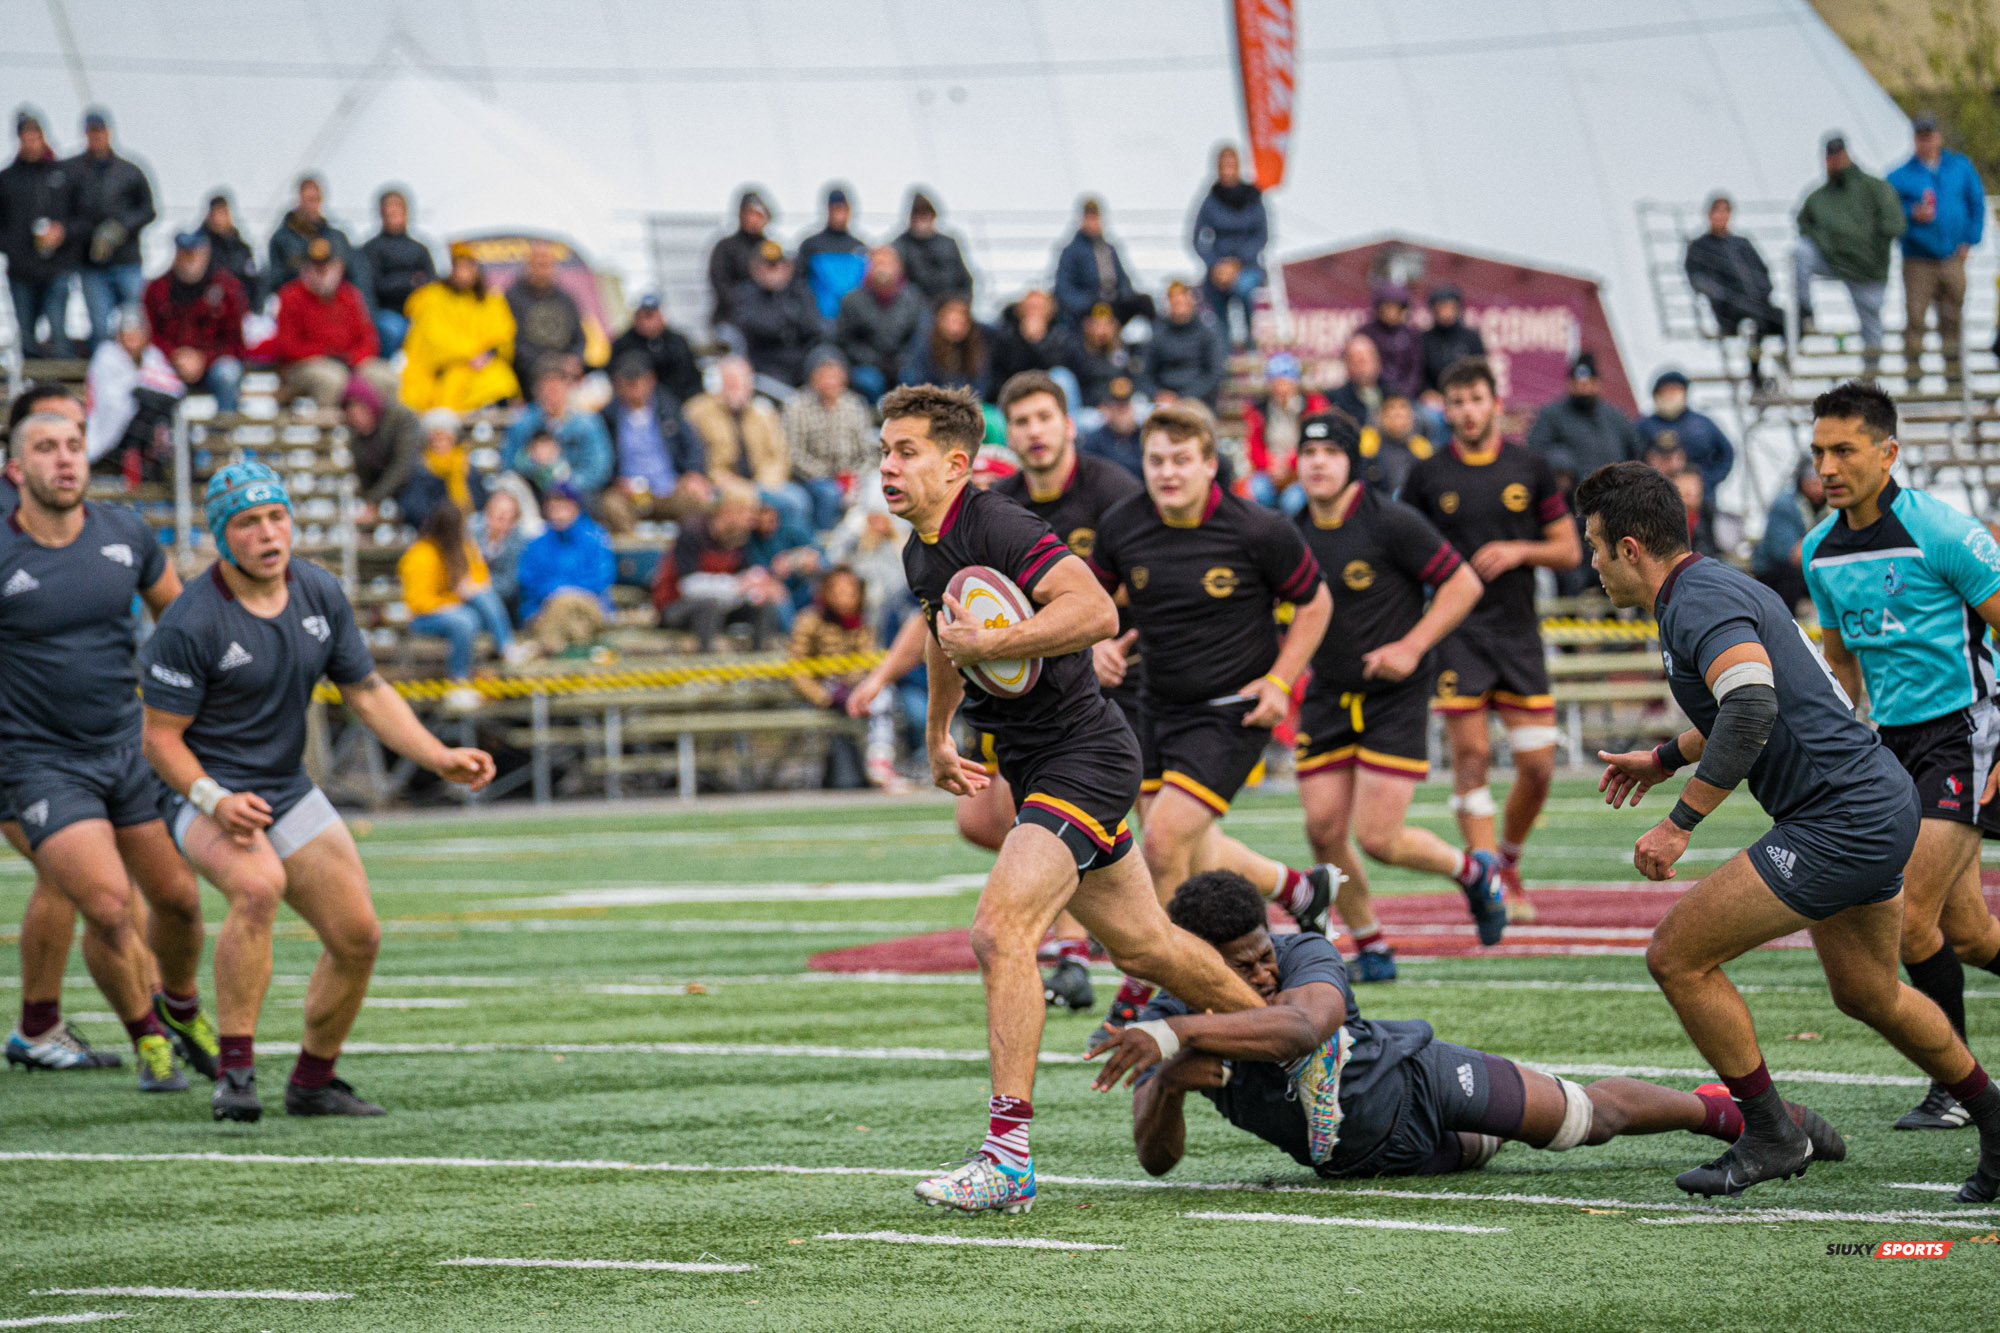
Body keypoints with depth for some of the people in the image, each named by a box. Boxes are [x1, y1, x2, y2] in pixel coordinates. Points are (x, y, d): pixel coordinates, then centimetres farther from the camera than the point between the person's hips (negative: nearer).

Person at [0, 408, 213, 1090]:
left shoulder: (127, 534, -1)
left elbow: (179, 609, 16)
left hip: (129, 746, 4)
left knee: (177, 898, 7)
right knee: (107, 907, -15)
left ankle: (180, 1008, 39)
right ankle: (147, 1039, 11)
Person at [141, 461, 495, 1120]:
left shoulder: (320, 594, 0)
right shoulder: (191, 623, -19)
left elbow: (367, 691, 7)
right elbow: (160, 736, -14)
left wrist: (439, 757, -6)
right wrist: (215, 799, -29)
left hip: (289, 790, 7)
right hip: (207, 793, -7)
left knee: (358, 938, 3)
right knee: (259, 885, -36)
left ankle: (312, 1081, 25)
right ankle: (235, 1073, -29)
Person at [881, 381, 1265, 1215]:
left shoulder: (997, 527, -20)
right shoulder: (921, 552, 9)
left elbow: (1097, 613, -33)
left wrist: (988, 644, -31)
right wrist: (937, 737, 39)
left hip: (1083, 758, -10)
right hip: (1033, 765, 10)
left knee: (1000, 926, -23)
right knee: (1140, 944, 20)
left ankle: (1008, 1157, -24)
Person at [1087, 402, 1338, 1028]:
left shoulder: (1257, 531, -16)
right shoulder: (1121, 525, -6)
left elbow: (1314, 602, -1)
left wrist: (1280, 681, -9)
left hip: (1232, 710, -6)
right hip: (1158, 706, 6)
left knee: (1164, 842, -16)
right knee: (1186, 852, 14)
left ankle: (1139, 995, 0)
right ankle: (1300, 888, 42)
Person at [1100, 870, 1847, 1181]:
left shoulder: (1307, 959, -34)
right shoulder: (1165, 1027, -26)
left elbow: (1303, 1024, -58)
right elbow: (1157, 1159, -28)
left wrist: (1179, 1033, -70)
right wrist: (1167, 1084, -50)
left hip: (1411, 1079, -4)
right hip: (1355, 1161, 4)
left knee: (1593, 1116, 7)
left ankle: (1724, 1109, 33)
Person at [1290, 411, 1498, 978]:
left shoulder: (1390, 523, -13)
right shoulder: (1293, 535, 3)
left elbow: (1464, 584, -8)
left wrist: (1412, 646, -16)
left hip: (1394, 697, -5)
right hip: (1327, 696, 5)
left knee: (1377, 838, -10)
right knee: (1325, 830, -3)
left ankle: (1474, 870, 20)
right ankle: (1371, 948, 17)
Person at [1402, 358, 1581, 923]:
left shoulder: (1530, 469, 5)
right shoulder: (1427, 476, 2)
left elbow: (1569, 550, 8)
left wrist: (1520, 551, -10)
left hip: (1518, 632, 2)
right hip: (1456, 634, -2)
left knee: (1538, 764, -2)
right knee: (1470, 757, -8)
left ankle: (1508, 858, 23)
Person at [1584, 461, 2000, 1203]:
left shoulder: (1699, 603, -16)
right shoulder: (1716, 586, 16)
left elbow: (1751, 707, -33)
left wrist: (1680, 822, -30)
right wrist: (1667, 758, 35)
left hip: (1839, 824, -11)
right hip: (1879, 801, 11)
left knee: (1677, 956, -8)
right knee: (1867, 995, 26)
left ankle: (1769, 1136, 2)